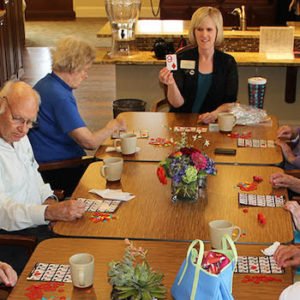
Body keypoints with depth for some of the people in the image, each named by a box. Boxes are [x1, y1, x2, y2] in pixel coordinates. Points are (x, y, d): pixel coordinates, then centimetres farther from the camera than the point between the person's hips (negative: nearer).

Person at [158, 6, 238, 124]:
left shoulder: (228, 62, 2)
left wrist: (214, 114, -19)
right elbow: (177, 103, -6)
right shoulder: (181, 58, -1)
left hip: (214, 123, 0)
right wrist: (171, 84, -26)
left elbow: (230, 102, 1)